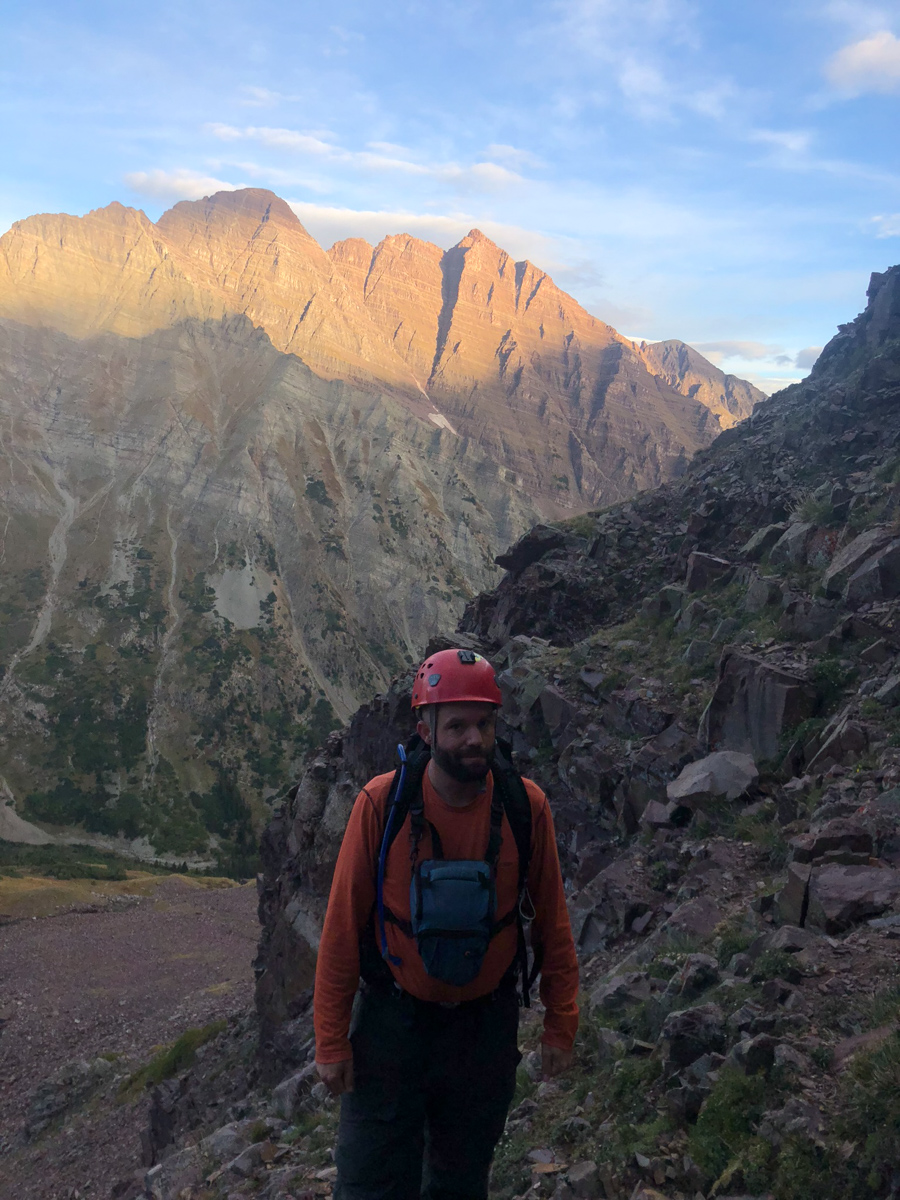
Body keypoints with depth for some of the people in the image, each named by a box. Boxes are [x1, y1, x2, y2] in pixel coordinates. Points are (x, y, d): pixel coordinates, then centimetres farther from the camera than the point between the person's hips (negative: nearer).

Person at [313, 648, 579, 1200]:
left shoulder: (526, 806, -11)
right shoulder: (382, 803, -16)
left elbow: (552, 921, -1)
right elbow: (343, 925, -10)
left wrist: (561, 1026, 1)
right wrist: (331, 1041, -8)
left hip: (486, 1024, 2)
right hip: (392, 1018, -2)